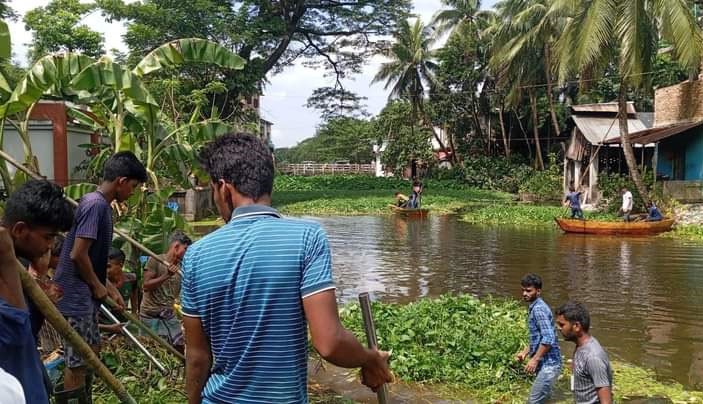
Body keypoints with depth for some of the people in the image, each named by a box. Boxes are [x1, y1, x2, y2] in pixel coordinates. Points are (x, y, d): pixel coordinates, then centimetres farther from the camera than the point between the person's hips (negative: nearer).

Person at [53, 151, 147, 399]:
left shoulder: (100, 204, 11)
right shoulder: (96, 204, -19)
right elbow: (78, 254, -24)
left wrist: (111, 289, 18)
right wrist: (98, 286, -10)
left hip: (85, 295, 10)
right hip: (76, 296, -10)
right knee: (77, 361, 1)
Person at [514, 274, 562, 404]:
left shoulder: (539, 309, -18)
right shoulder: (534, 308, 14)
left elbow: (548, 339, -25)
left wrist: (534, 359, -20)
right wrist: (525, 352, 16)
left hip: (548, 364, -10)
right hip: (545, 364, 10)